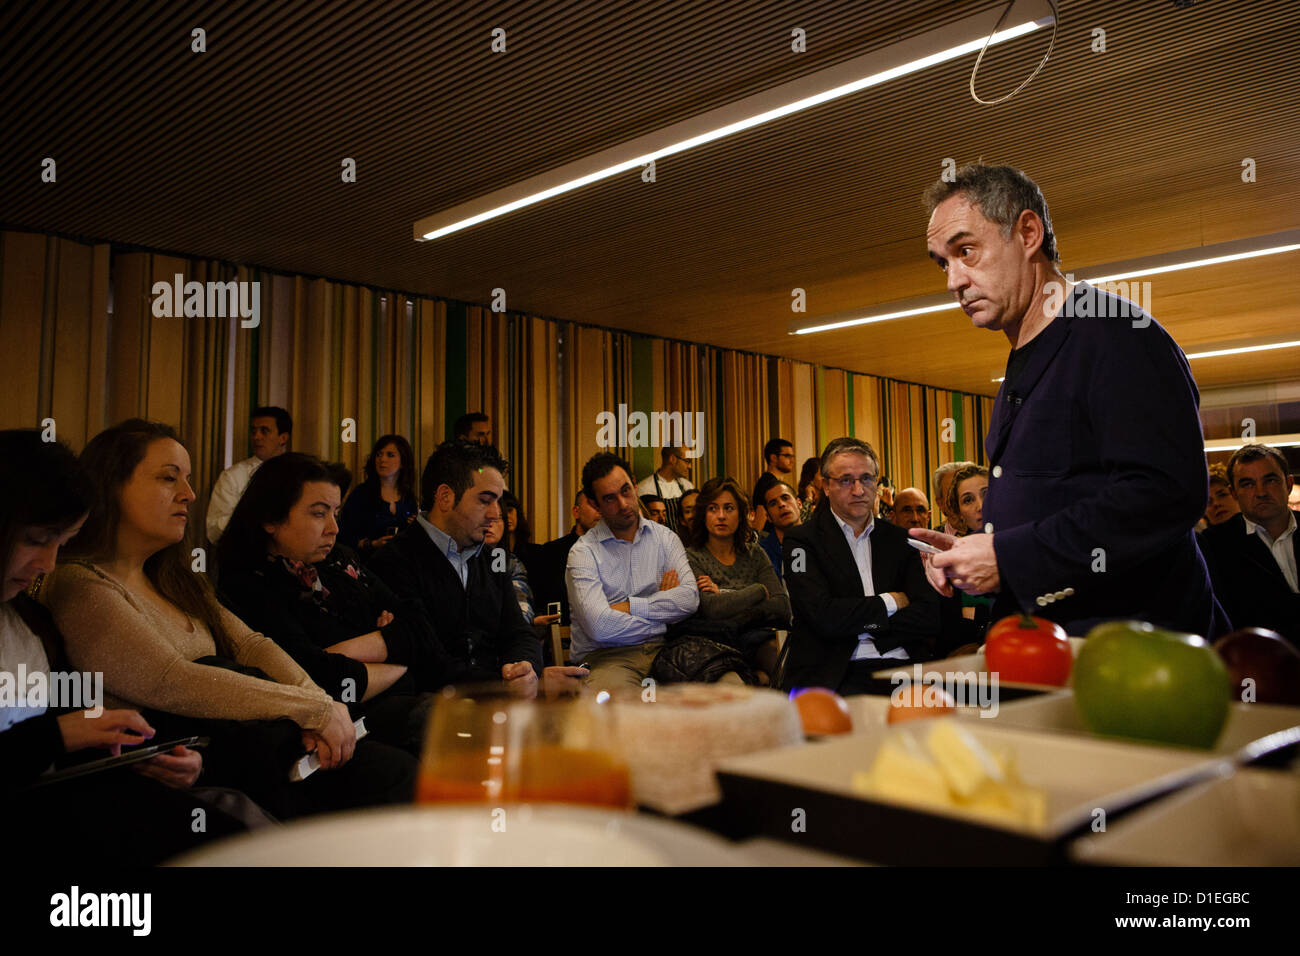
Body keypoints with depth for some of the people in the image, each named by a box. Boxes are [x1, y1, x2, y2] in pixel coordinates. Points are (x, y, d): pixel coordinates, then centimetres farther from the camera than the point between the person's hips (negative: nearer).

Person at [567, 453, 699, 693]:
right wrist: (662, 604, -2)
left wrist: (628, 606, -10)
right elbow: (599, 626, -15)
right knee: (612, 691, -41)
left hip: (662, 647, 5)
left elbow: (690, 598, -3)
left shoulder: (665, 538, 12)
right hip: (607, 654, -5)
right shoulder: (584, 552, -2)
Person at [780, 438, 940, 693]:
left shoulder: (899, 540, 17)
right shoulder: (802, 541, 4)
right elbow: (824, 618, -10)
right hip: (835, 675, -5)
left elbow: (930, 618, 5)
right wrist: (889, 603, 2)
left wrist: (861, 624, -5)